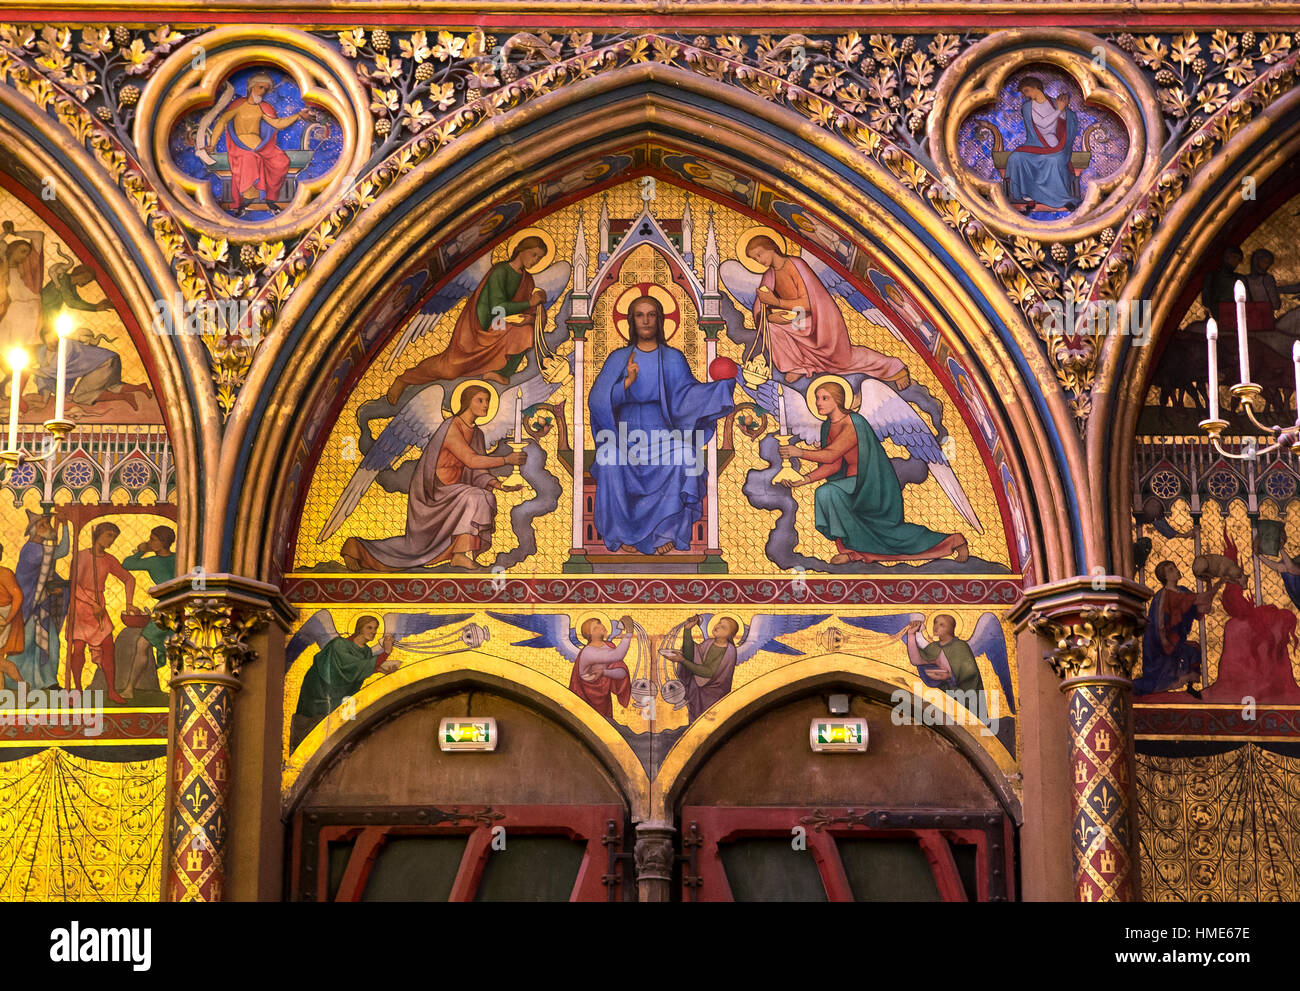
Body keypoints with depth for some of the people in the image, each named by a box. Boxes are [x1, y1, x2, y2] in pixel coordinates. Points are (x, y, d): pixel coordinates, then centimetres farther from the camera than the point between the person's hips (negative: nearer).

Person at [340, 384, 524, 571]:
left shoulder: (477, 434, 8)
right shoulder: (452, 427, -18)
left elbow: (478, 472, 5)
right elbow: (471, 461, -25)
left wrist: (498, 485, -12)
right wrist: (506, 460, -19)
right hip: (433, 491, -9)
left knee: (416, 548, 10)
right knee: (475, 499, -25)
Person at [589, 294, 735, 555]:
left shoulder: (673, 358, 9)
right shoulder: (618, 358, 8)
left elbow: (687, 392, -4)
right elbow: (597, 401, -2)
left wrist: (723, 383, -19)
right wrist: (628, 382, -18)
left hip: (662, 430, 0)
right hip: (626, 431, 0)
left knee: (682, 457, -32)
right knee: (610, 459, -33)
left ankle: (667, 532, -19)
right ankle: (622, 533, -18)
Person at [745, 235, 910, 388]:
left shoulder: (796, 265, -26)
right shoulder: (770, 275, -6)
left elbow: (808, 303, -30)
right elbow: (758, 311, -8)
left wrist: (777, 302, -34)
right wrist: (771, 316, -30)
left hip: (822, 317, -6)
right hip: (804, 323, 6)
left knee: (843, 359, 10)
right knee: (768, 322, -15)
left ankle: (895, 368, 30)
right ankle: (798, 367, -4)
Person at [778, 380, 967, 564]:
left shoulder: (853, 424, -22)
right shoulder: (828, 426, 5)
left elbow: (831, 455, -32)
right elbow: (834, 465, 1)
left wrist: (800, 453, -31)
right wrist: (803, 479, -10)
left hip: (873, 484, -10)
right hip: (854, 482, 10)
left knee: (826, 493, -25)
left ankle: (850, 548, -11)